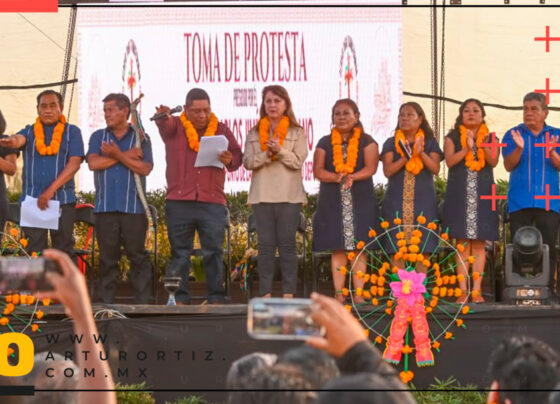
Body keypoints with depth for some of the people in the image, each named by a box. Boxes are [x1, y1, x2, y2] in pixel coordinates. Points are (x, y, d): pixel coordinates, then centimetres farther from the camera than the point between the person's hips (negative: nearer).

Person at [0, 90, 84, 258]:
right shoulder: (30, 131, 13)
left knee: (64, 252, -3)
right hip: (31, 200, 2)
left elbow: (74, 163, -3)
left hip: (63, 200, -2)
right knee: (34, 252, 0)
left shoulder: (72, 132, 9)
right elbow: (19, 139, -10)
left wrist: (51, 190, -13)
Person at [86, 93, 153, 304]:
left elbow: (145, 168, -6)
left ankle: (142, 301, -1)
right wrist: (129, 155, -4)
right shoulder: (98, 137, 14)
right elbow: (93, 163, -4)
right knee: (107, 257, 2)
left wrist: (119, 155, -11)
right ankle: (105, 302, 5)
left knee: (137, 254, -3)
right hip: (105, 206, 2)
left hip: (133, 207, -2)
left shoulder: (141, 138, 8)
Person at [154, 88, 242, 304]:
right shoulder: (175, 127, 9)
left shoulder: (221, 130, 14)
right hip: (179, 202, -1)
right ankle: (180, 299, 5)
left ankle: (216, 298, 1)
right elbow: (165, 125, -14)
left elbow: (237, 155, 7)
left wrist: (230, 160, -18)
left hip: (212, 202, 1)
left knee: (214, 252, -3)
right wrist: (163, 117, -40)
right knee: (179, 253, 1)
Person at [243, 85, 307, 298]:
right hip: (262, 195, 2)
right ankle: (266, 293, 3)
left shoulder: (297, 133, 7)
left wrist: (280, 151, -18)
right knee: (265, 244, 1)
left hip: (288, 195, -2)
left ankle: (288, 293, 0)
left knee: (287, 244, -2)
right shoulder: (254, 133, 13)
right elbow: (248, 162, 3)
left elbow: (298, 161, -3)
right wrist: (266, 154, -14)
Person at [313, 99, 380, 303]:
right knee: (338, 248, 0)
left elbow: (371, 168, -5)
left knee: (359, 247, -3)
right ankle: (338, 292, 3)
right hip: (333, 200, 1)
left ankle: (359, 294, -1)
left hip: (361, 200, -1)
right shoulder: (325, 143, 11)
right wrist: (336, 177, -17)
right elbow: (318, 171, 2)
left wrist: (352, 177, -23)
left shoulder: (366, 142, 7)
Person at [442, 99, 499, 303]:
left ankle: (477, 290, 0)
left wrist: (483, 146, -21)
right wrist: (467, 148, -17)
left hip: (482, 194, 1)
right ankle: (463, 290, -4)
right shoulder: (452, 137, 9)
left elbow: (493, 161, -5)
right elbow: (450, 160, -6)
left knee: (479, 243, -1)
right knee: (462, 243, -4)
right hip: (459, 193, -1)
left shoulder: (490, 138, 11)